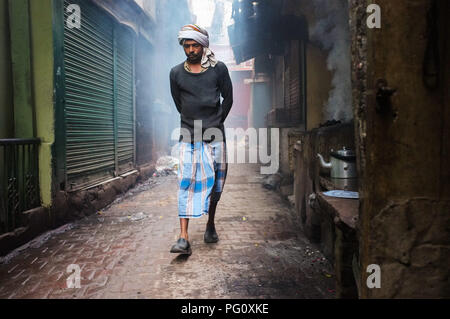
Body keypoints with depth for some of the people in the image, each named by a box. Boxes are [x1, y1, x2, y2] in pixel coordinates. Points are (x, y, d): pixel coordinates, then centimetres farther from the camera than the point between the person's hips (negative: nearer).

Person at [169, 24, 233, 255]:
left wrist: (215, 124, 9)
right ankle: (184, 238, -11)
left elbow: (228, 99, 10)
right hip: (188, 136, 0)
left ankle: (210, 225, 25)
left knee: (215, 181, 6)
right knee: (186, 182, -9)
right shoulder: (176, 73, 5)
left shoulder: (219, 69, 2)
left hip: (215, 136, 0)